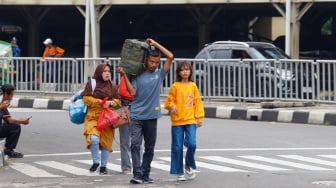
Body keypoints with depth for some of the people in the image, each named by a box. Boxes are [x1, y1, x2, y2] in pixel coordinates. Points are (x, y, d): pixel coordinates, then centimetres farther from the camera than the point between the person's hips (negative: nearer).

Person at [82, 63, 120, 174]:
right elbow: (86, 98, -3)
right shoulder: (91, 84, 3)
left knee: (106, 142, 4)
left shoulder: (113, 86, 11)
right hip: (93, 116, -3)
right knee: (94, 139, -23)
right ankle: (95, 162, -1)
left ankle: (103, 166, 19)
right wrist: (100, 102, -14)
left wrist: (110, 103, -11)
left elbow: (117, 100, 11)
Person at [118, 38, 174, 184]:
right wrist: (124, 75, -13)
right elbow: (132, 92, -8)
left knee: (149, 148, 9)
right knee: (135, 145, -13)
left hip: (151, 117, 2)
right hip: (137, 116, -2)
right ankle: (137, 175, -16)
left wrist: (155, 44, -1)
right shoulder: (137, 75, 2)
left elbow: (170, 57, -2)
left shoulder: (159, 74, 6)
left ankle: (145, 175, 17)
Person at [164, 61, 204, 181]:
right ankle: (179, 172, 12)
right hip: (177, 121, -1)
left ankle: (189, 166, 12)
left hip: (191, 120, 1)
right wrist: (172, 106, -17)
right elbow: (169, 101, 5)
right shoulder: (175, 86, 1)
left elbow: (198, 102, 8)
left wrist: (199, 117, 4)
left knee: (191, 144, -13)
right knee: (177, 147, 1)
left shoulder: (193, 86, 6)